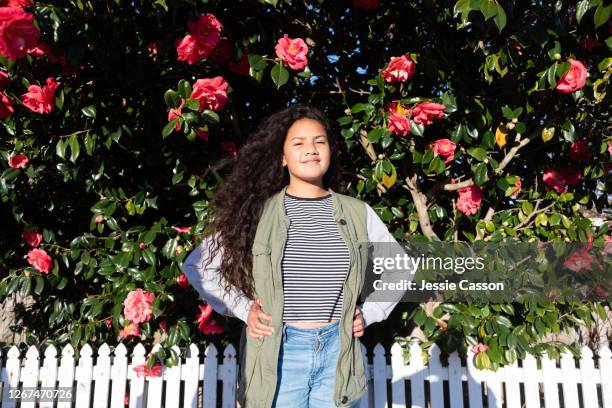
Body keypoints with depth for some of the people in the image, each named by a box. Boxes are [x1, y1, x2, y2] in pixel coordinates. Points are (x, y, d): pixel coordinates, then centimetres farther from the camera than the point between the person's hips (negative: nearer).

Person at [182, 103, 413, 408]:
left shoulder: (357, 213, 4)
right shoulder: (257, 212, -2)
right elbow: (196, 266, 4)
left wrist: (369, 313, 5)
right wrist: (242, 309, -4)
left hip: (338, 352, 2)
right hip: (277, 352, -1)